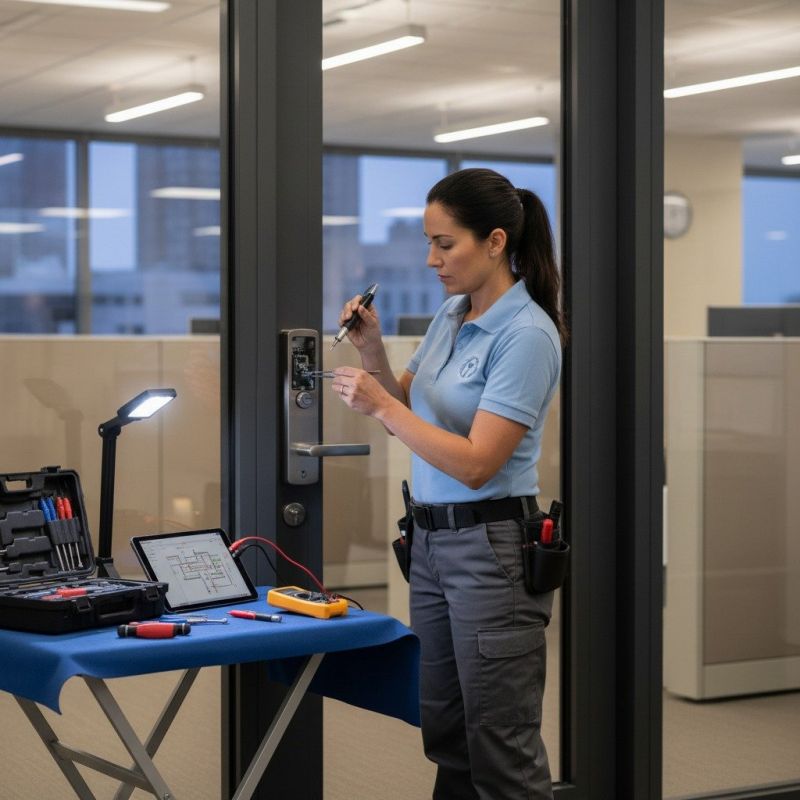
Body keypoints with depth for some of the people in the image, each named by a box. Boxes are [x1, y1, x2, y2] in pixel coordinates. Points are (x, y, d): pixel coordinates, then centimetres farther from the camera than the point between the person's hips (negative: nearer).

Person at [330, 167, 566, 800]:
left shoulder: (527, 334, -17)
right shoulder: (451, 315, 10)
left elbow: (475, 464, -21)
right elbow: (407, 406, 19)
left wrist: (380, 406, -22)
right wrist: (373, 353, 1)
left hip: (492, 546, -9)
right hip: (433, 536, 9)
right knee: (445, 735, 16)